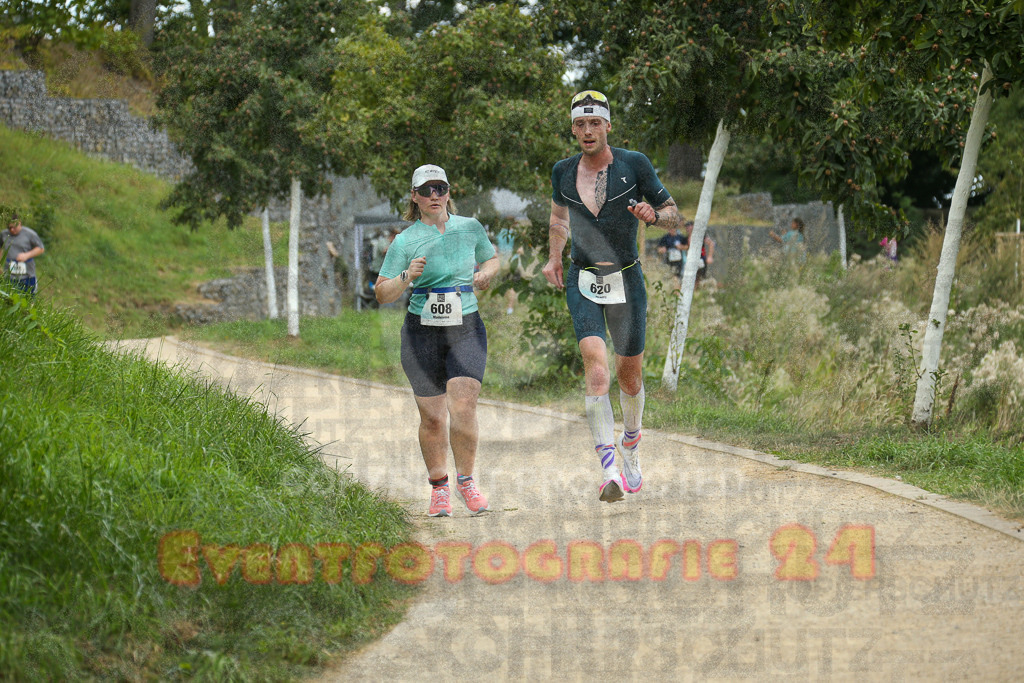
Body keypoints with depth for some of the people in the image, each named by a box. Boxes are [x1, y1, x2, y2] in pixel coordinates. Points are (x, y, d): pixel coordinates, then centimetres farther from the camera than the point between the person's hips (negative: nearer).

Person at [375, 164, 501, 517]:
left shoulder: (470, 228, 5)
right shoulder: (405, 241, -2)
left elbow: (492, 258, 23)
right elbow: (382, 293, -3)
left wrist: (485, 273, 0)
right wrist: (407, 277, -22)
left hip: (466, 331, 1)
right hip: (422, 332, -1)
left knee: (463, 406, -16)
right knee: (432, 417, 1)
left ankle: (466, 480, 3)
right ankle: (438, 487, 20)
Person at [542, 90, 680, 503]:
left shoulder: (634, 165, -5)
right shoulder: (563, 172, 3)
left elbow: (673, 215, 2)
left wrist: (652, 215, -20)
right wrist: (553, 258, 12)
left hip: (626, 281, 0)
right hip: (582, 283, 0)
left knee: (629, 375, 9)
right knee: (595, 364, -20)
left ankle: (630, 445, 40)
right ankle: (609, 469, -29)